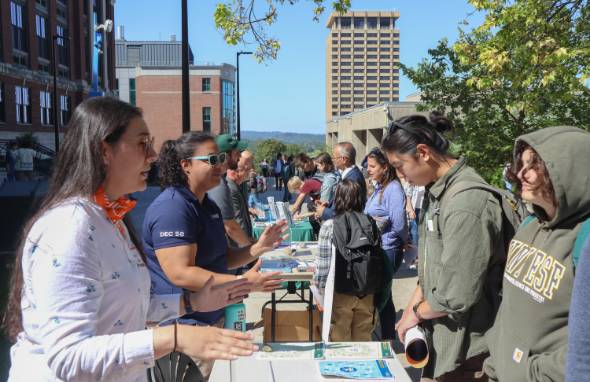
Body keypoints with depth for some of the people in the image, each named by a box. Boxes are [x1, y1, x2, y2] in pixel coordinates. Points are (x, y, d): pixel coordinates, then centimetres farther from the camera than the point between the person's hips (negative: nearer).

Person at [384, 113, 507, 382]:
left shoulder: (466, 204, -27)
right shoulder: (439, 190, 5)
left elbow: (457, 296, -26)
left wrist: (417, 312, -9)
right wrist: (413, 306, 3)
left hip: (465, 351, -8)